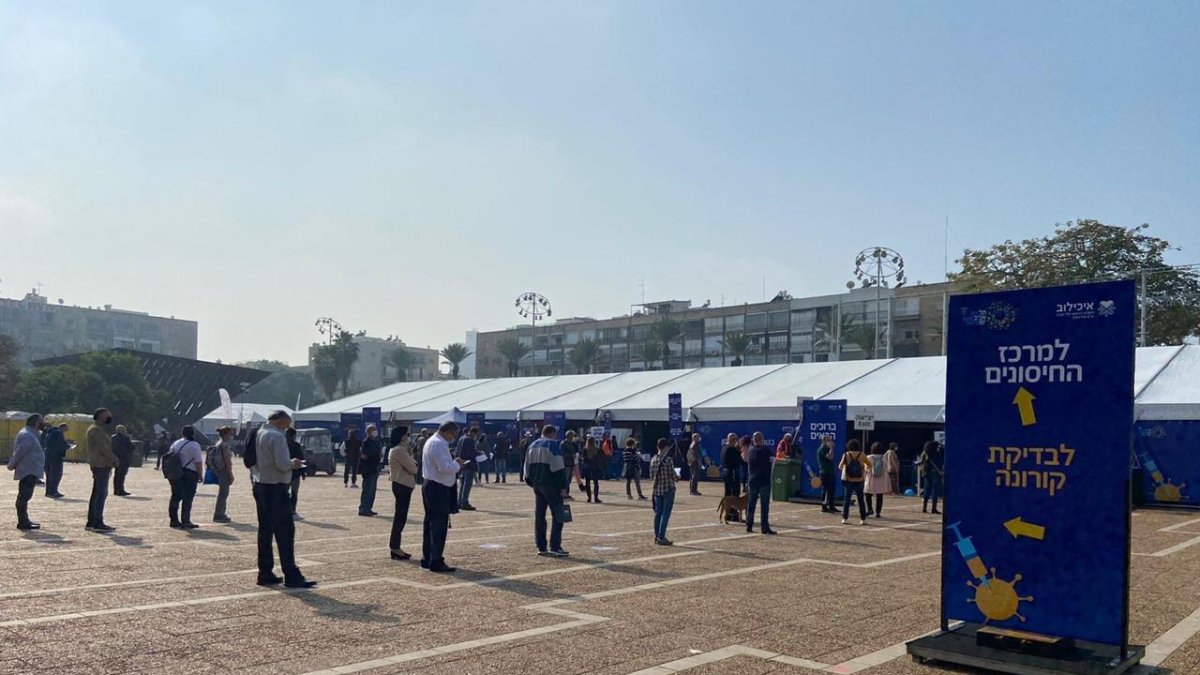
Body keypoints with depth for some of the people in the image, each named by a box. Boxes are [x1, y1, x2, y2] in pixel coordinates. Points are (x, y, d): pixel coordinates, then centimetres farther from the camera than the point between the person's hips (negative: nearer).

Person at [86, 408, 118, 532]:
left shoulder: (98, 429, 21)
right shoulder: (96, 429, -12)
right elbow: (103, 448, -18)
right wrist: (115, 459, -8)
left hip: (100, 465, 11)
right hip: (101, 465, -11)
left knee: (96, 493, 14)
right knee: (101, 493, -10)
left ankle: (91, 522, 19)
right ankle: (98, 523, -10)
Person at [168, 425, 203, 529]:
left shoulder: (175, 443, 12)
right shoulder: (194, 445, -10)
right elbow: (198, 462, -14)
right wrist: (200, 475, -4)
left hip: (175, 473, 7)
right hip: (189, 474, -7)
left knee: (175, 496, 13)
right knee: (187, 498, -3)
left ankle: (174, 520, 17)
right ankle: (185, 522, -2)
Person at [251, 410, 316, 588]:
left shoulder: (258, 434, 13)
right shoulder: (277, 436, -15)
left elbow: (252, 462, 18)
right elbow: (283, 464, -23)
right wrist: (293, 463, -4)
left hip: (260, 487, 9)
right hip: (275, 489, -9)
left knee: (265, 531, 13)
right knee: (285, 533, -5)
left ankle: (265, 574, 17)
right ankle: (291, 576, -4)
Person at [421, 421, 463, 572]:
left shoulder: (431, 441, 16)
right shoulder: (439, 444, -18)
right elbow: (445, 467, -26)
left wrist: (454, 464, 10)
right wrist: (457, 464, -9)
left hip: (430, 485, 11)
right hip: (438, 489, -11)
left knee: (430, 523, 15)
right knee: (439, 525, -7)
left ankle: (427, 559, 22)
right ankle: (436, 562, -5)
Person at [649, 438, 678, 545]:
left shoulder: (653, 459, 3)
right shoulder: (668, 459, -14)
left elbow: (651, 476, 7)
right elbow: (673, 476, -12)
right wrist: (677, 477, 9)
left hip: (656, 490, 6)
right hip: (668, 490, -6)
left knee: (658, 513, 12)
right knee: (665, 514, -1)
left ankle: (657, 536, 18)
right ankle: (661, 537, -3)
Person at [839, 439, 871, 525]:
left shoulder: (846, 455, -6)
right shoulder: (862, 455, -4)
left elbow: (840, 467, -5)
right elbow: (869, 465, 5)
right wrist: (866, 468, 25)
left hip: (848, 481, 0)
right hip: (859, 481, 0)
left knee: (847, 499, 7)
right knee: (861, 500, 9)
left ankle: (845, 518, 2)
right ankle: (863, 519, 9)